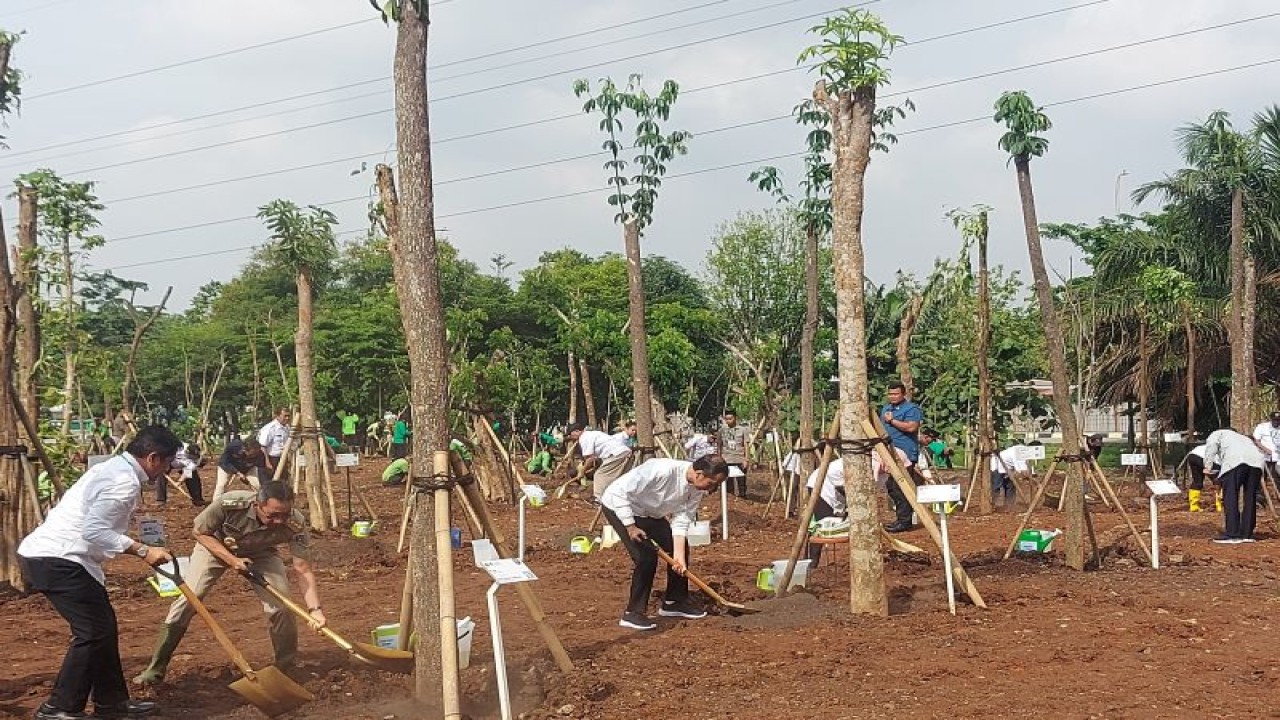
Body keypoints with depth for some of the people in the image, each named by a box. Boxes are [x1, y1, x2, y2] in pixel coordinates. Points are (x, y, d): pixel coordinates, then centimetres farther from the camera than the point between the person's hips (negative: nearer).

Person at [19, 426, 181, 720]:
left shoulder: (115, 468, 15)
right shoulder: (124, 480, -17)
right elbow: (95, 531, -25)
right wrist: (143, 551, -21)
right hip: (58, 560, -11)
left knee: (104, 627, 14)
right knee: (93, 632, -7)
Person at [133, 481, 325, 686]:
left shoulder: (296, 524, -36)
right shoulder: (230, 504, -39)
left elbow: (303, 570, -31)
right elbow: (199, 531, -20)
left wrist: (315, 609, -44)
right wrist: (231, 560, -29)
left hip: (260, 554, 1)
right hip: (215, 546, -1)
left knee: (281, 607, -13)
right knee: (187, 601, -11)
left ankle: (287, 667, 11)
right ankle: (156, 668, 4)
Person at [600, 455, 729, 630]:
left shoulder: (697, 489, -13)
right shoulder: (663, 471, -37)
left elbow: (682, 521, -9)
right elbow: (619, 491, -33)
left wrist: (679, 556, -18)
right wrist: (630, 526, -28)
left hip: (649, 512, 8)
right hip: (619, 506, -8)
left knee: (680, 548, 8)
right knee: (647, 556, -20)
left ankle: (674, 602, 24)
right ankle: (632, 614, -8)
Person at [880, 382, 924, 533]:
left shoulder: (911, 409, -7)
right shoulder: (885, 408, 21)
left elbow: (911, 427, -21)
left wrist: (892, 421, -14)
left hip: (905, 454, -9)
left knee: (901, 489, -12)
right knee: (892, 487, 9)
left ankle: (904, 521, -9)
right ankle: (900, 518, 17)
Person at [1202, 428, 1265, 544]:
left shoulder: (1216, 434, 29)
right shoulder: (1243, 437, 45)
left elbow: (1211, 445, 6)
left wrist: (1208, 466, 1)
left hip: (1235, 460, -6)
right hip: (1256, 462, 6)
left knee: (1230, 498, -2)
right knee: (1249, 499, 14)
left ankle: (1232, 535, -5)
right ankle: (1247, 534, 16)